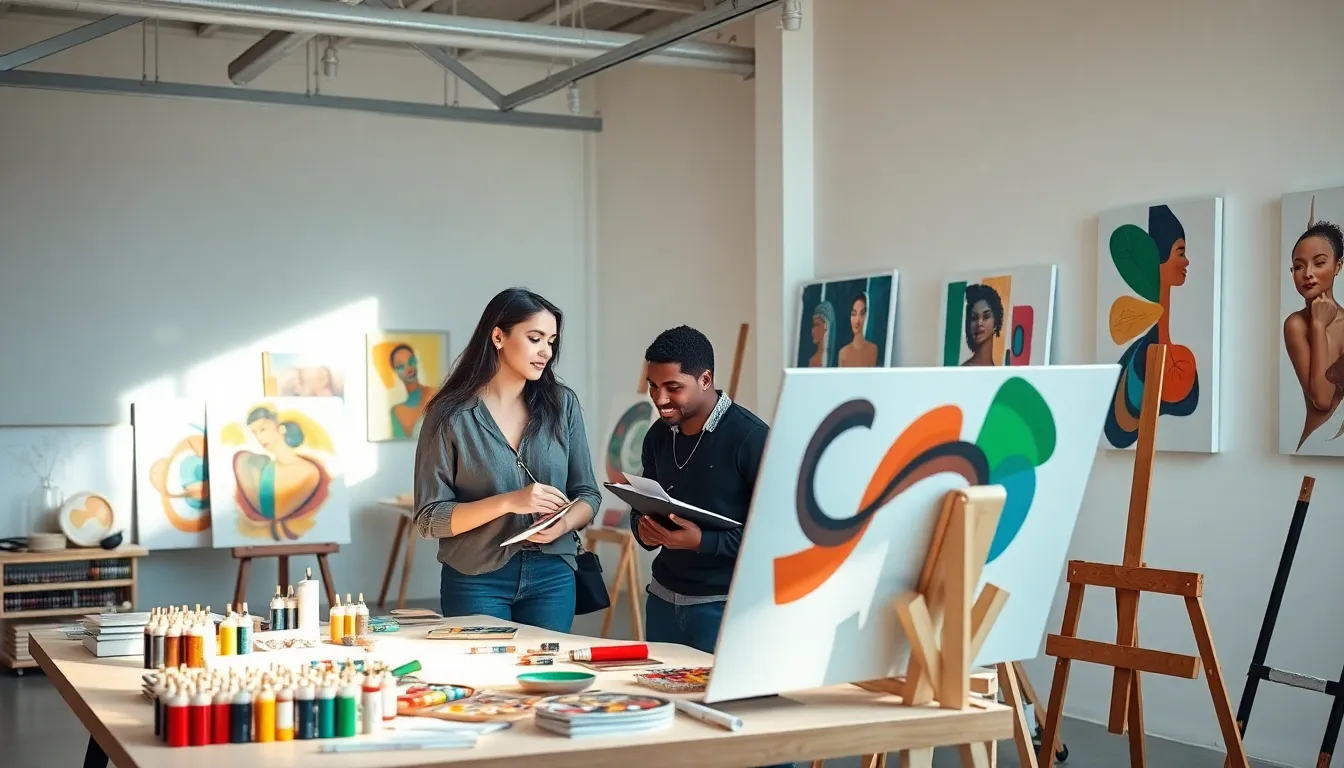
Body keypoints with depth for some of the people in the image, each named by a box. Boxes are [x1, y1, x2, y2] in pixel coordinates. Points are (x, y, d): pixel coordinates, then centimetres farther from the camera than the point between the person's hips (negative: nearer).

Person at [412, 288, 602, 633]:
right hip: (476, 580, -3)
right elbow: (429, 519, -8)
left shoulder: (562, 404, 3)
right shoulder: (451, 416, -6)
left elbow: (587, 495, 7)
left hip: (552, 577, 3)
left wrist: (564, 524, -15)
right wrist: (507, 502, -20)